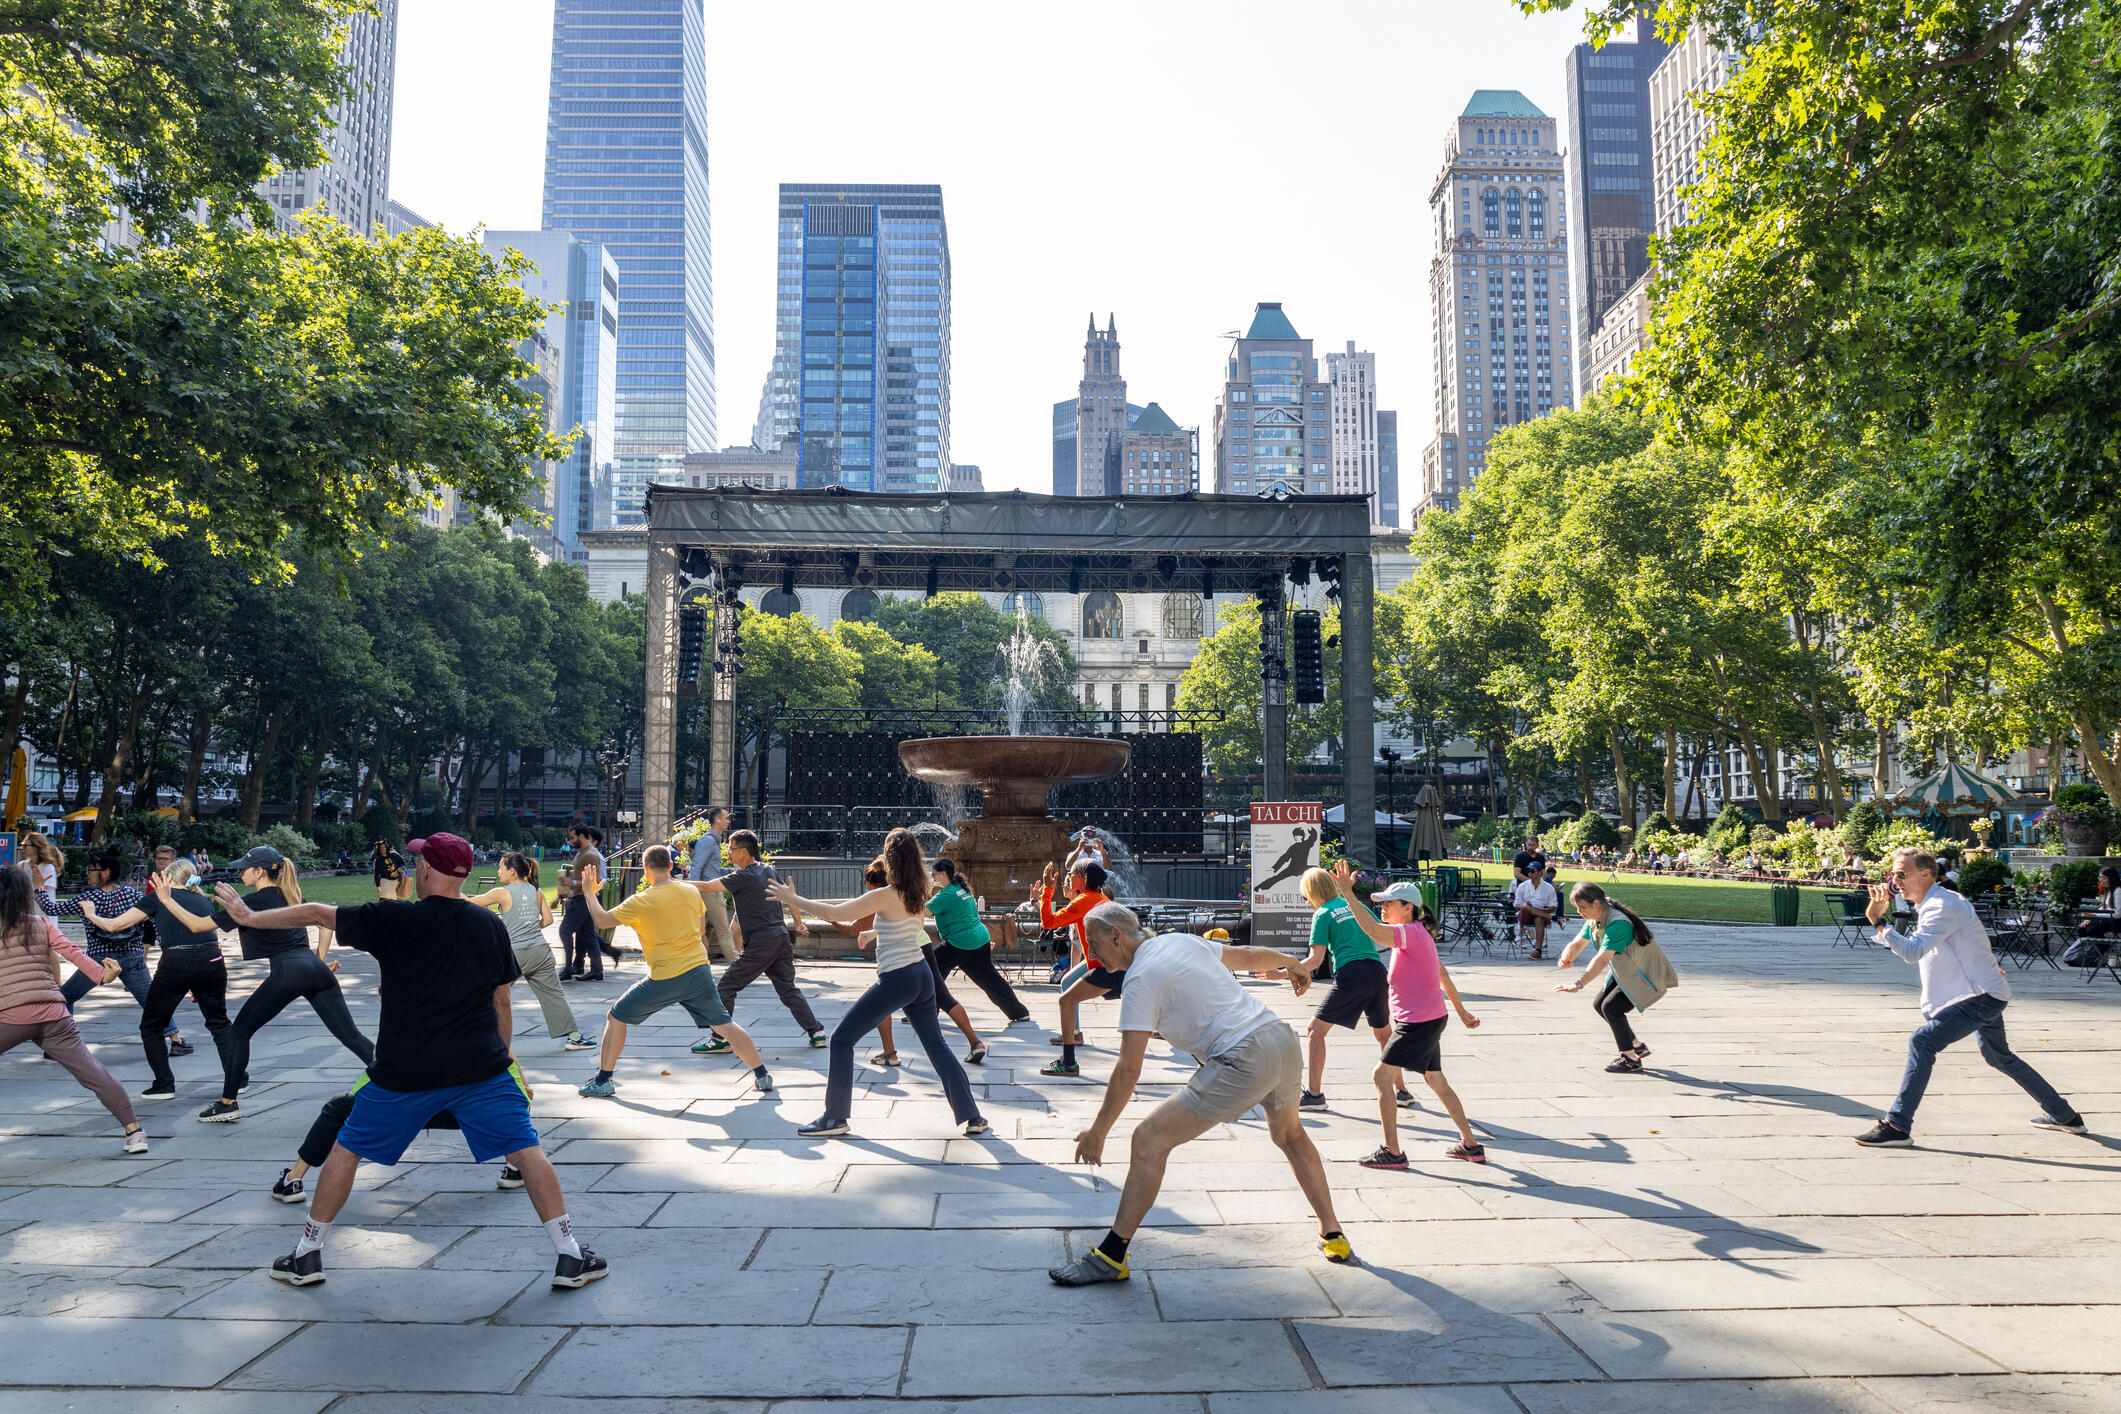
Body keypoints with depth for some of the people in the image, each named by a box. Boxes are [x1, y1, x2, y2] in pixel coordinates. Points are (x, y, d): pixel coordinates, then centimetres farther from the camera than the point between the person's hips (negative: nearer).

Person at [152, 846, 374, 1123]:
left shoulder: (252, 902, 2)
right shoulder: (292, 896, 21)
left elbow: (197, 924, 4)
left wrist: (167, 900, 14)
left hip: (287, 973, -6)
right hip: (315, 969, 6)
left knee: (239, 1031, 13)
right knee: (350, 1035, 3)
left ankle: (228, 1103, 18)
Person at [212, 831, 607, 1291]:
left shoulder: (392, 919, -6)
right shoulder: (489, 925, 2)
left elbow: (315, 914, 3)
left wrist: (249, 916, 18)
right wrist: (504, 1053, 24)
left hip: (404, 1073, -1)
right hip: (481, 1065, 1)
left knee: (347, 1148, 20)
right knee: (525, 1149, 3)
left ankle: (308, 1254, 29)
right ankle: (570, 1257, -1)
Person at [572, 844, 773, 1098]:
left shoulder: (640, 901, -9)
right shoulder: (691, 891, 4)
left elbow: (601, 920, 0)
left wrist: (589, 893, 15)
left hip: (664, 979, -4)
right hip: (699, 971, 4)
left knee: (616, 1017, 15)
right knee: (724, 1025, 10)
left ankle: (603, 1081, 18)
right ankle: (762, 1076, 9)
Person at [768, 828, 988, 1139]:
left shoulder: (884, 896, -15)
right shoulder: (917, 894, 6)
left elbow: (835, 913, -15)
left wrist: (792, 899, -5)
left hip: (895, 981, -7)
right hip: (921, 975, 8)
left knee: (841, 1039, 4)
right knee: (936, 1045, 16)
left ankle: (835, 1118, 9)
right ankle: (973, 1117, 15)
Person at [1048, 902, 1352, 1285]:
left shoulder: (1140, 979, -6)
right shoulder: (1182, 940, 15)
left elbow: (1128, 1070, -10)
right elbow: (1251, 956, 29)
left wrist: (1097, 1131, -2)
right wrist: (1291, 963, 49)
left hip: (1243, 1060, -9)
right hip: (1283, 1038, 9)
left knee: (1148, 1141, -4)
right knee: (1290, 1135, 34)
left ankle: (1111, 1256, 0)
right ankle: (1333, 1237, 41)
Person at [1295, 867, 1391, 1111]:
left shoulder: (1322, 915, 1)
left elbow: (1315, 960, -7)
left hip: (1350, 974, -6)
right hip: (1377, 972, 6)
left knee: (1316, 1029, 6)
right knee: (1384, 1033, 24)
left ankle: (1315, 1094, 3)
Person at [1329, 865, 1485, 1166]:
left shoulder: (1412, 933, -19)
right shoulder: (1418, 935, 13)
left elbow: (1373, 929, -38)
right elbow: (1444, 975, 21)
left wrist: (1348, 893, -41)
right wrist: (1461, 1011, 29)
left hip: (1418, 1022, -11)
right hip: (1432, 1018, 11)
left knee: (1382, 1075, -6)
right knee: (1435, 1080, 21)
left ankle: (1392, 1151, 0)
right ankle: (1471, 1145, 30)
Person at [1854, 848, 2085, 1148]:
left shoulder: (1943, 906, -20)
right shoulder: (1931, 904, 11)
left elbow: (1912, 951, -32)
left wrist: (1878, 921, -33)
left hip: (1982, 996, -11)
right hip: (1986, 993, 11)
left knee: (1922, 1042, -21)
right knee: (1999, 1056, 28)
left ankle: (1897, 1127, -23)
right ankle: (2064, 1115, 44)